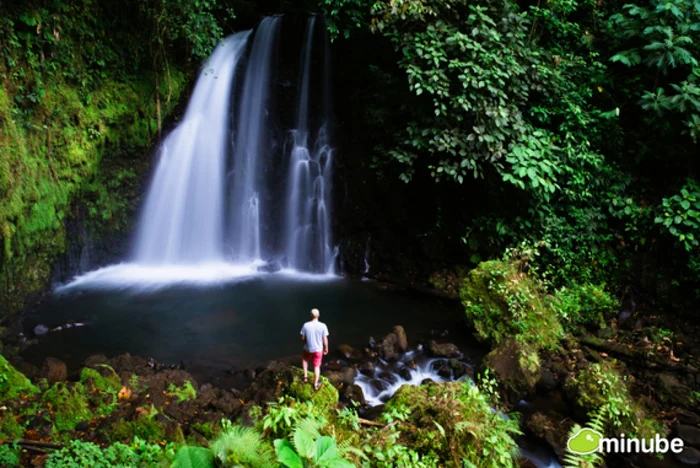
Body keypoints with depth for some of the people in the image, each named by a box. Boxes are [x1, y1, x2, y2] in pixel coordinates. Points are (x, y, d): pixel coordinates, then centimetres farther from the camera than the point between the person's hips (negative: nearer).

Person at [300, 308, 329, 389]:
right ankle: (315, 384, 28)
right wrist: (326, 348, 6)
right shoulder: (323, 326, -18)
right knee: (317, 366, 15)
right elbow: (325, 339, -11)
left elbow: (303, 338, -7)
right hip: (318, 349, 0)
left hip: (308, 349, 1)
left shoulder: (306, 325, -17)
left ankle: (305, 376, 30)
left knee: (305, 359, 32)